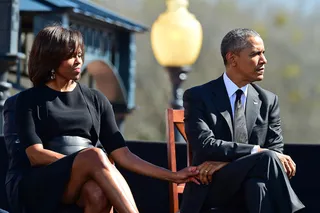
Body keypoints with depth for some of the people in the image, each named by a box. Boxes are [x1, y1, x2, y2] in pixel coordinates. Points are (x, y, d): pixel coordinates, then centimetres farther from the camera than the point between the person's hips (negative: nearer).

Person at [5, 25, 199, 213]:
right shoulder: (29, 100, 9)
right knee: (95, 155, -34)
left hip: (86, 185, 3)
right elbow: (35, 155, -4)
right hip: (43, 184, -3)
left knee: (99, 193, -37)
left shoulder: (95, 99, 18)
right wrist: (87, 162, -14)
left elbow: (122, 155, 12)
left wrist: (173, 176, 2)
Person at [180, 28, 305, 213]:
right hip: (210, 190, -3)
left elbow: (276, 151, 5)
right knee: (267, 160, -31)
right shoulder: (198, 97, 2)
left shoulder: (268, 101, 13)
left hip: (250, 190, 3)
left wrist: (225, 162, -11)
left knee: (258, 184, -37)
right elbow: (205, 145, -12)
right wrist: (258, 151, -21)